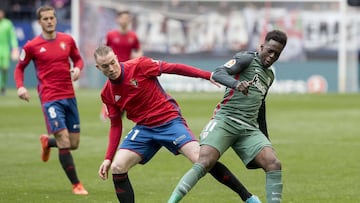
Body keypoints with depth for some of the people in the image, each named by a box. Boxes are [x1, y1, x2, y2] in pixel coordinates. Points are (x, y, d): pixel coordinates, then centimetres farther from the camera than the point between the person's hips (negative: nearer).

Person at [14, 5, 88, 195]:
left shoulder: (67, 40, 6)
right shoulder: (32, 46, -3)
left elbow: (78, 59, 20)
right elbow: (20, 67, 9)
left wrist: (77, 68, -4)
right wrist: (20, 87, -8)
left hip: (69, 96, 5)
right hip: (50, 99, -5)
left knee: (74, 143, 8)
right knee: (64, 143, -13)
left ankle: (47, 142, 41)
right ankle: (76, 185, -1)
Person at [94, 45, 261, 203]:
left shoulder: (139, 66, -13)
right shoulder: (107, 94, 1)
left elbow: (174, 68, -11)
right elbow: (115, 125, 9)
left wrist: (208, 75, -18)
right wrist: (108, 158, 1)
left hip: (170, 121, -4)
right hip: (143, 129, 5)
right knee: (117, 167, -13)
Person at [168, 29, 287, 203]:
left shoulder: (269, 75, 23)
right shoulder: (247, 58, 0)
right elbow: (218, 73, -16)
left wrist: (266, 140, 38)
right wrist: (236, 83, -38)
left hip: (249, 129, 6)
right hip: (225, 121, -6)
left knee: (274, 165, -14)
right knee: (204, 164, -23)